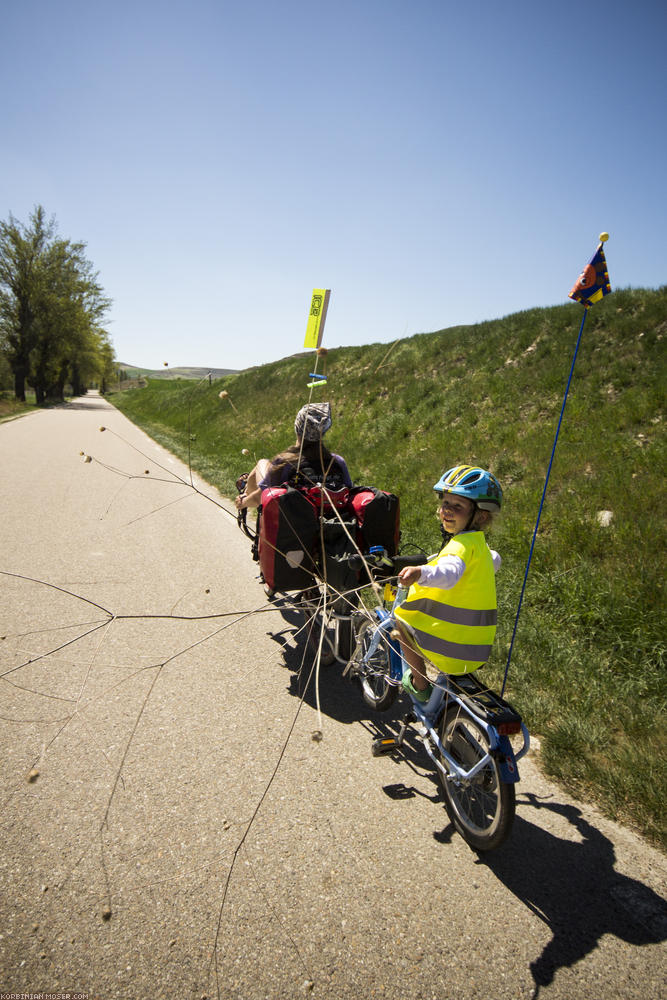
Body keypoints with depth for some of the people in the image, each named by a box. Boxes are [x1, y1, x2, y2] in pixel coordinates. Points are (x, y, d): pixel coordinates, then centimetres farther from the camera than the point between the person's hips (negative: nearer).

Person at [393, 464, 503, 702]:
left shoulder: (462, 544, -20)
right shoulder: (481, 545, 9)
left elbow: (449, 573, -41)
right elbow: (495, 562, 33)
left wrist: (420, 572, -60)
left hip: (450, 648, -9)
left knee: (402, 623, 10)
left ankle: (419, 684, 16)